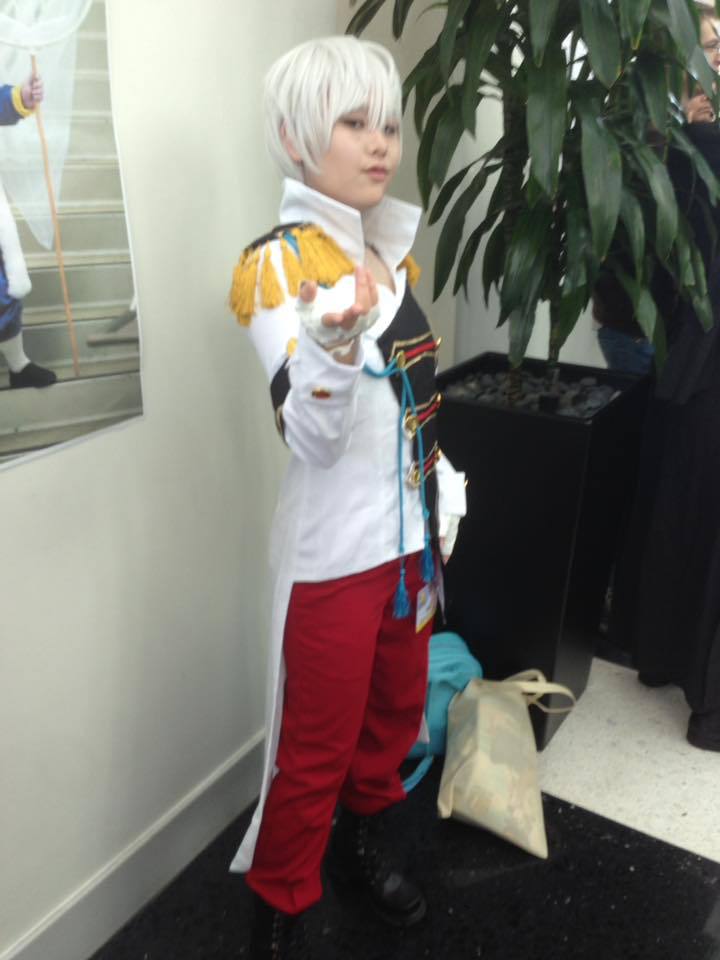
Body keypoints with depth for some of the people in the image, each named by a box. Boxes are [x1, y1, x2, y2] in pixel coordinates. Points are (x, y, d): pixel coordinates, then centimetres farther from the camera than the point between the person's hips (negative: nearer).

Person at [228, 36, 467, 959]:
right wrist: (335, 340, -43)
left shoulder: (390, 250, 7)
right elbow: (312, 437, -24)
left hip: (408, 532, 7)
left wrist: (440, 506, 16)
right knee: (316, 750, 7)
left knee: (396, 713, 22)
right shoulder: (275, 266, -14)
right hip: (336, 550, -7)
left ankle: (360, 844, 47)